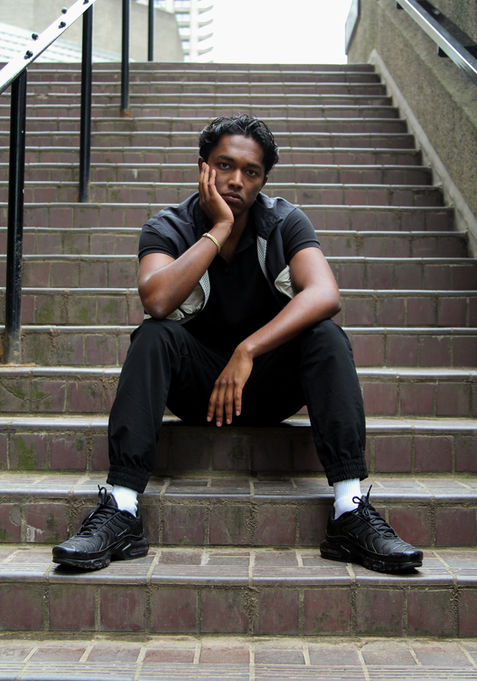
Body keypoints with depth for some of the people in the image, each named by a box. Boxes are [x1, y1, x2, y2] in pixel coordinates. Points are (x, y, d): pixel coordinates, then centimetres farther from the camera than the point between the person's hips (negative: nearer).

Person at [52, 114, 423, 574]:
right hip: (196, 382, 0)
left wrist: (247, 351, -36)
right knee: (153, 336, -29)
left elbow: (323, 295, -27)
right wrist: (218, 230, -25)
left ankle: (351, 511, -33)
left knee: (326, 337, -26)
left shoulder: (286, 223, -7)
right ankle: (119, 510, -35)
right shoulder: (167, 228, -8)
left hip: (270, 382, 1)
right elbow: (156, 300, -29)